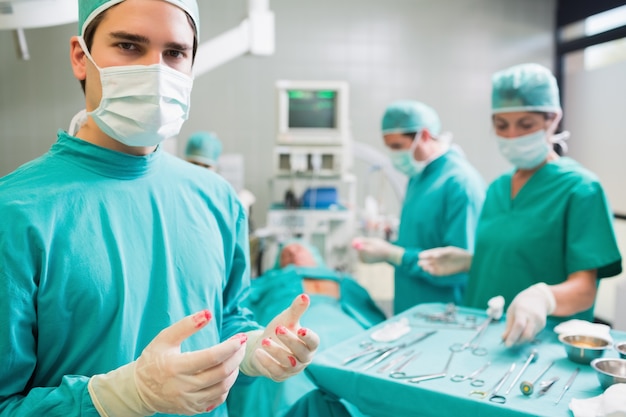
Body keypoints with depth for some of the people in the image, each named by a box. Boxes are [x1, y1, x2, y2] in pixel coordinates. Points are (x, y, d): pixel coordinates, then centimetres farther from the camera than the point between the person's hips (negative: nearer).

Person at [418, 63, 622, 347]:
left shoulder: (580, 188, -6)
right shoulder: (497, 188, 11)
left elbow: (583, 289, -11)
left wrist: (543, 297, -30)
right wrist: (467, 261, 2)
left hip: (546, 343, -4)